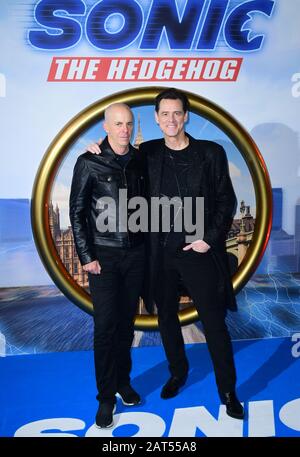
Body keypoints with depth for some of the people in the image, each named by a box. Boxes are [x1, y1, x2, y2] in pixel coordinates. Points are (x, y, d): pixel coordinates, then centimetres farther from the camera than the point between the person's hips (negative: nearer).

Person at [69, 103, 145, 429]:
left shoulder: (139, 161, 6)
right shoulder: (89, 162, -5)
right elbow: (77, 213, -5)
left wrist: (148, 245, 4)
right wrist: (86, 256, -9)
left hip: (136, 254, 3)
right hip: (104, 256, -3)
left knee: (127, 321, 10)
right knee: (105, 325, -1)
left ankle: (123, 381, 28)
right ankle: (106, 396, 14)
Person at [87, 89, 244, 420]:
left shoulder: (211, 153, -2)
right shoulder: (148, 153, 4)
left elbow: (226, 201, 1)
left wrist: (210, 238, -8)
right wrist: (99, 150, 4)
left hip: (199, 252, -2)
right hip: (161, 253, 3)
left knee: (214, 322, 3)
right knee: (166, 318, 16)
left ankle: (227, 390, 22)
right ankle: (177, 372, 40)